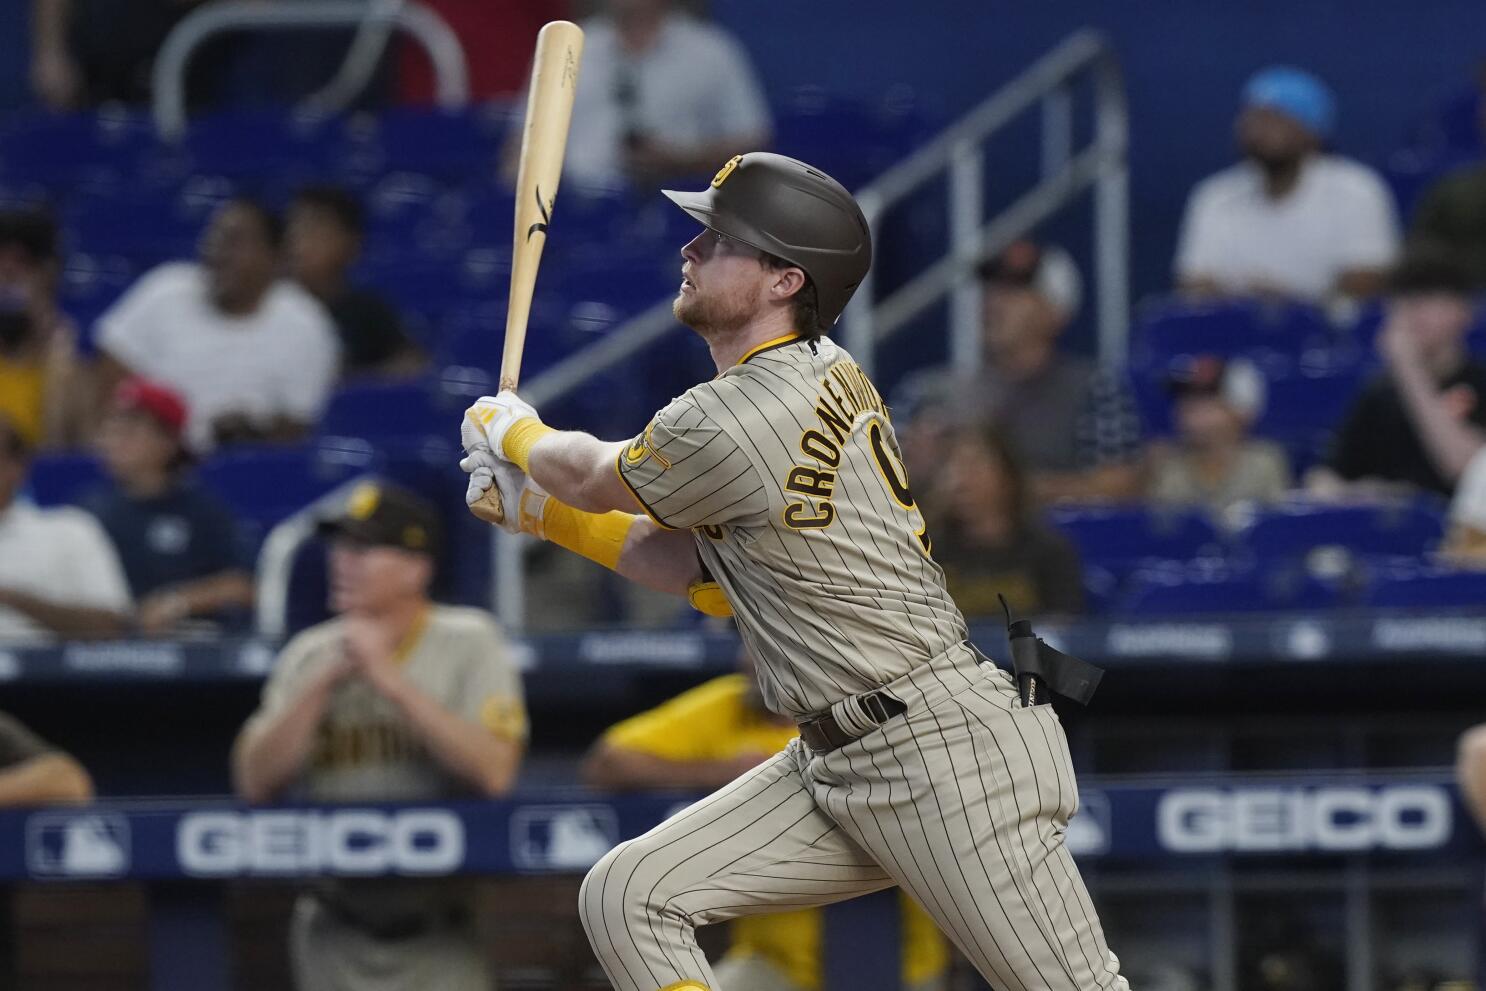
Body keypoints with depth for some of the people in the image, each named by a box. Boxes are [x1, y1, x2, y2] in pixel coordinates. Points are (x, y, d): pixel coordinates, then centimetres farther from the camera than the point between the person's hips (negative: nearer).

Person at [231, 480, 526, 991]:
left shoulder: (468, 645, -3)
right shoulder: (308, 656, 7)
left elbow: (494, 771, -18)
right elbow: (254, 781, -3)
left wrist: (389, 678, -18)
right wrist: (326, 684, -12)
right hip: (336, 940, 3)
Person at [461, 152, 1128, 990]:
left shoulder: (740, 424, -18)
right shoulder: (816, 376, 11)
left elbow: (595, 478, 2)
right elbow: (710, 576, 18)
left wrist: (511, 432, 22)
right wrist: (539, 510, 17)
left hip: (947, 754, -10)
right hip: (834, 764, 10)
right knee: (626, 899, 2)